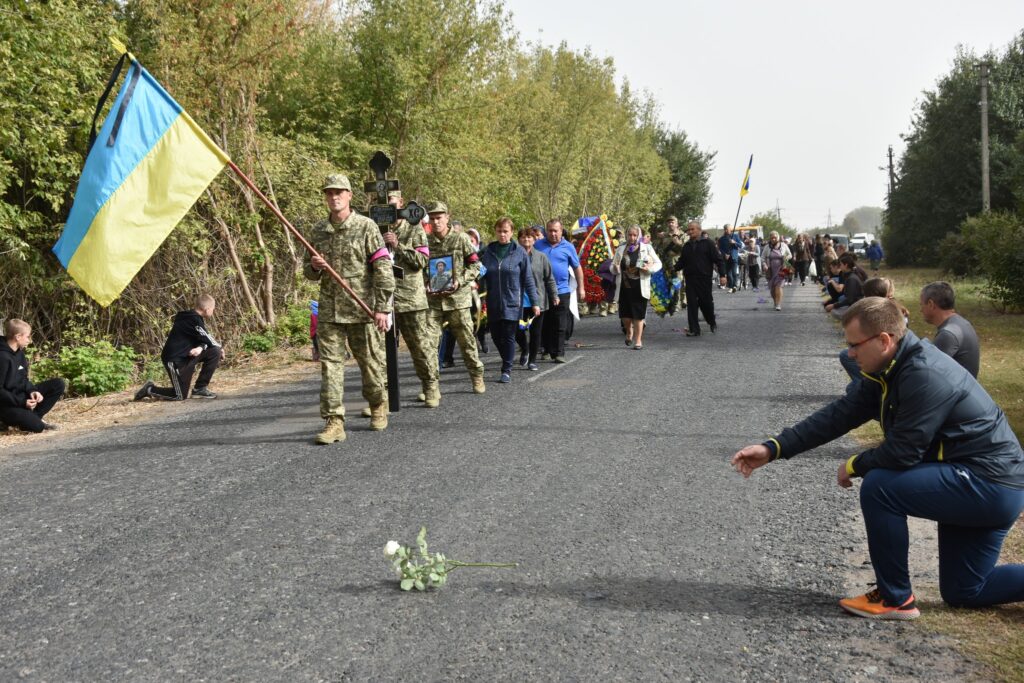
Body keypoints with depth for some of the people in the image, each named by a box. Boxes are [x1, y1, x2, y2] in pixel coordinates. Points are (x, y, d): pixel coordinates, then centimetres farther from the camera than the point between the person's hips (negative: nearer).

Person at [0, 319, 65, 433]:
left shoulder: (19, 352, 6)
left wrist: (32, 391, -9)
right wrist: (22, 402, -24)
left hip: (21, 396, 9)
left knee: (58, 384, -3)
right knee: (37, 426, -26)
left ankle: (33, 417, 1)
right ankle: (9, 420, 2)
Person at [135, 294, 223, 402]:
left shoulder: (197, 318, 8)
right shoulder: (194, 320, -21)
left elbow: (204, 340, 9)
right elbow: (210, 340, -17)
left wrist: (200, 348, -14)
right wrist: (221, 347, 3)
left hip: (187, 356, 9)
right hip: (175, 360, -9)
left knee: (215, 352, -6)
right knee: (181, 396, -7)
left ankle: (200, 388, 1)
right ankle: (150, 390, 12)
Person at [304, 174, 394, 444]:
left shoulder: (366, 227, -3)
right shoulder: (318, 231, 11)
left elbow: (383, 268, -7)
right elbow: (309, 272, 21)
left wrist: (382, 307, -13)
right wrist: (314, 267, -5)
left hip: (362, 309, -4)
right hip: (329, 310, 4)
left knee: (371, 362, 7)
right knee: (330, 364, -4)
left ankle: (379, 407, 32)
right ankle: (334, 422, -3)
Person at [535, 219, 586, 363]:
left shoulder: (568, 247, 4)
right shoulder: (538, 245, 6)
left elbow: (577, 268, 10)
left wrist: (580, 288, 8)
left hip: (561, 291, -1)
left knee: (560, 326, -2)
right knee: (545, 325, 8)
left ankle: (559, 353, 1)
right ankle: (548, 351, 18)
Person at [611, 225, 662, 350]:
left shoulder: (647, 248, 2)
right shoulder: (621, 249, 6)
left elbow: (658, 264, 6)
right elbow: (613, 267, 11)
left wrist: (649, 268, -15)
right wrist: (615, 268, -13)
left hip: (640, 287, -1)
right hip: (624, 287, 2)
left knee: (638, 315, 0)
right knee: (625, 315, 1)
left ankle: (638, 340, 13)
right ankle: (629, 331, 32)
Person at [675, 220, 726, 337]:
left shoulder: (708, 243, 0)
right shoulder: (687, 246, 15)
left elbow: (718, 260, -3)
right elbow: (682, 262, 18)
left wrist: (722, 275, -10)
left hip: (704, 279, -4)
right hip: (690, 279, 4)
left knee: (706, 303, 0)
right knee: (692, 304, -2)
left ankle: (712, 323, 27)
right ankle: (694, 329, 2)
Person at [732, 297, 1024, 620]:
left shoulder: (924, 375, -27)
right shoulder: (889, 371, 3)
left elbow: (902, 452, -27)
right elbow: (840, 414, 0)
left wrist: (854, 466, -7)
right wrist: (773, 448, -7)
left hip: (991, 485, -11)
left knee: (879, 486, -22)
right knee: (963, 591, 19)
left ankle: (895, 599, -6)